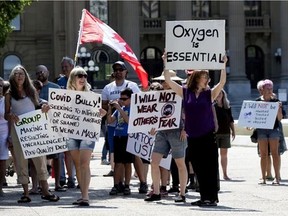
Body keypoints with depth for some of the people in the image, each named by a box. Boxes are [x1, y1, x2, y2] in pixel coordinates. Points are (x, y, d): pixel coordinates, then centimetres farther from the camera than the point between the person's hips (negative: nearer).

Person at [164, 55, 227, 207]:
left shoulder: (209, 94, 2)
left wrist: (223, 65, -20)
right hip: (192, 137, 3)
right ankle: (204, 197, 16)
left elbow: (222, 82, -11)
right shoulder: (185, 92, 5)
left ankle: (213, 197, 0)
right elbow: (168, 80, 2)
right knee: (198, 168, 7)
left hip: (208, 136, -2)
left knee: (210, 168, -4)